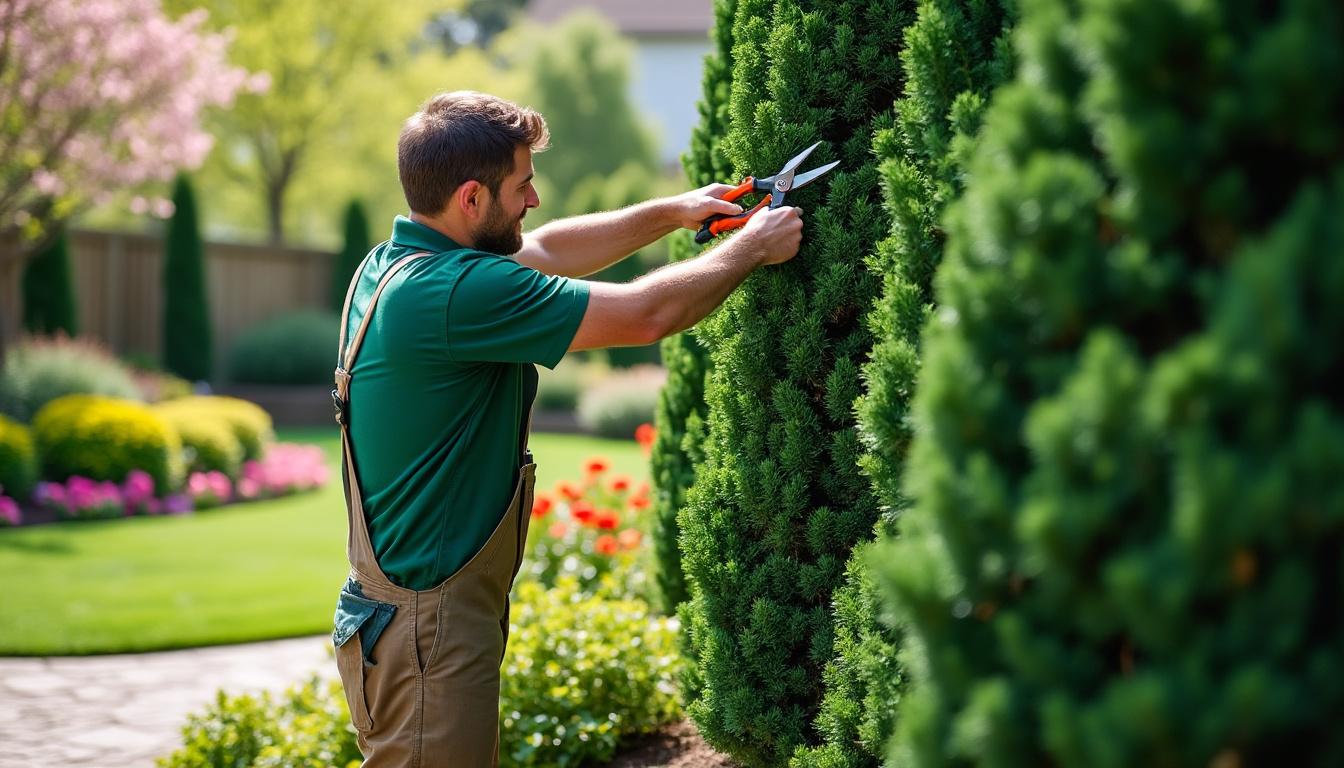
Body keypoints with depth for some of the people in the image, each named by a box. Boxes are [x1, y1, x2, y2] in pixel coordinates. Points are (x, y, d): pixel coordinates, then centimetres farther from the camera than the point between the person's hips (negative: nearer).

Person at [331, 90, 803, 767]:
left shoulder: (391, 264, 6)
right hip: (428, 629, -10)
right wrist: (751, 248, -2)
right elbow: (647, 313, -17)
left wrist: (671, 212, 20)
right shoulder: (456, 293, -24)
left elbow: (543, 250, 21)